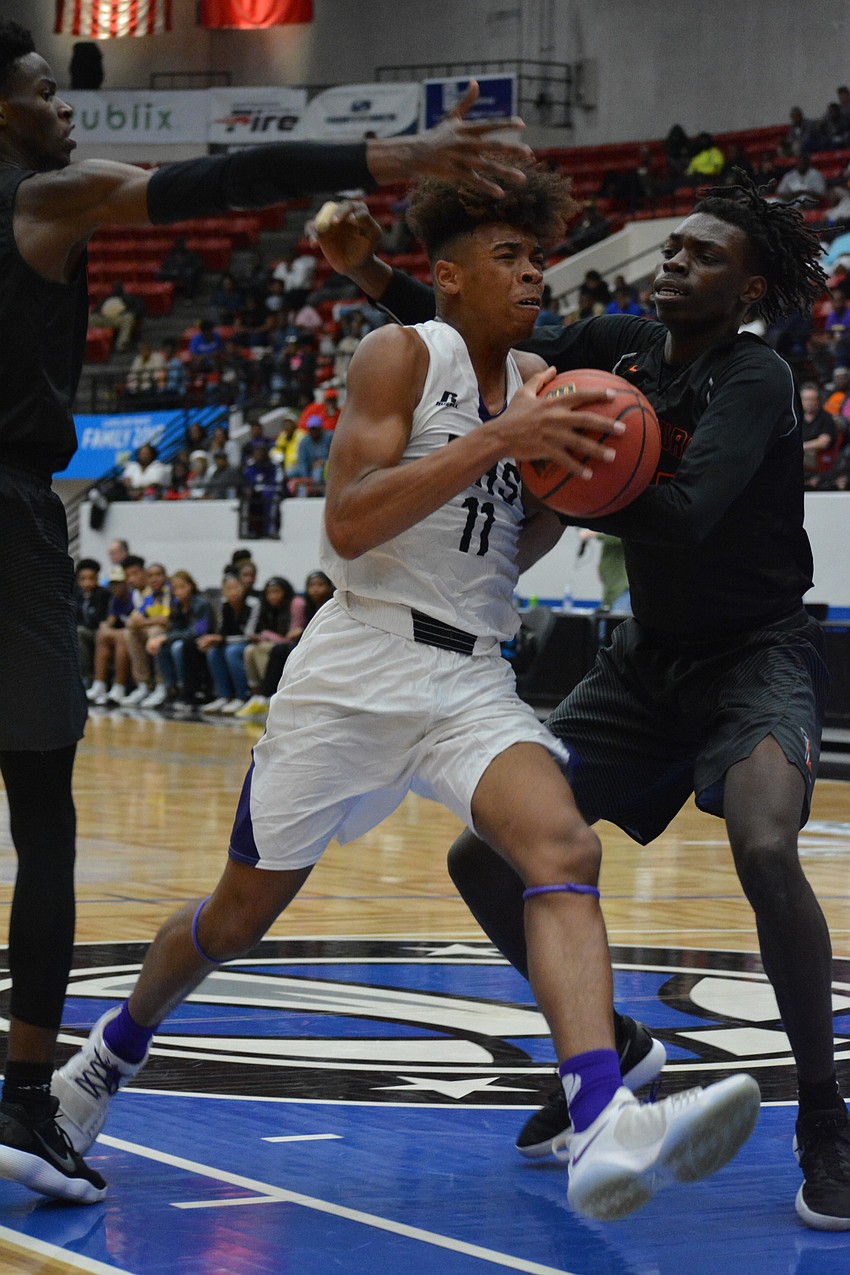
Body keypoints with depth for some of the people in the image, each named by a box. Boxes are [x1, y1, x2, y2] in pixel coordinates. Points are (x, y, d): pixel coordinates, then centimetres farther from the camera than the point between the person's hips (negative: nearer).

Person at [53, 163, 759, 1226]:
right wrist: (496, 442, -23)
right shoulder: (402, 356, -6)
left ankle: (606, 1133, -42)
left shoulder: (536, 382, 12)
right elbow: (347, 525, -18)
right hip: (358, 668, -4)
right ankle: (112, 1052, 41)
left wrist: (572, 483, 2)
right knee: (240, 914, 11)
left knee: (564, 853, -25)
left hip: (474, 680, 4)